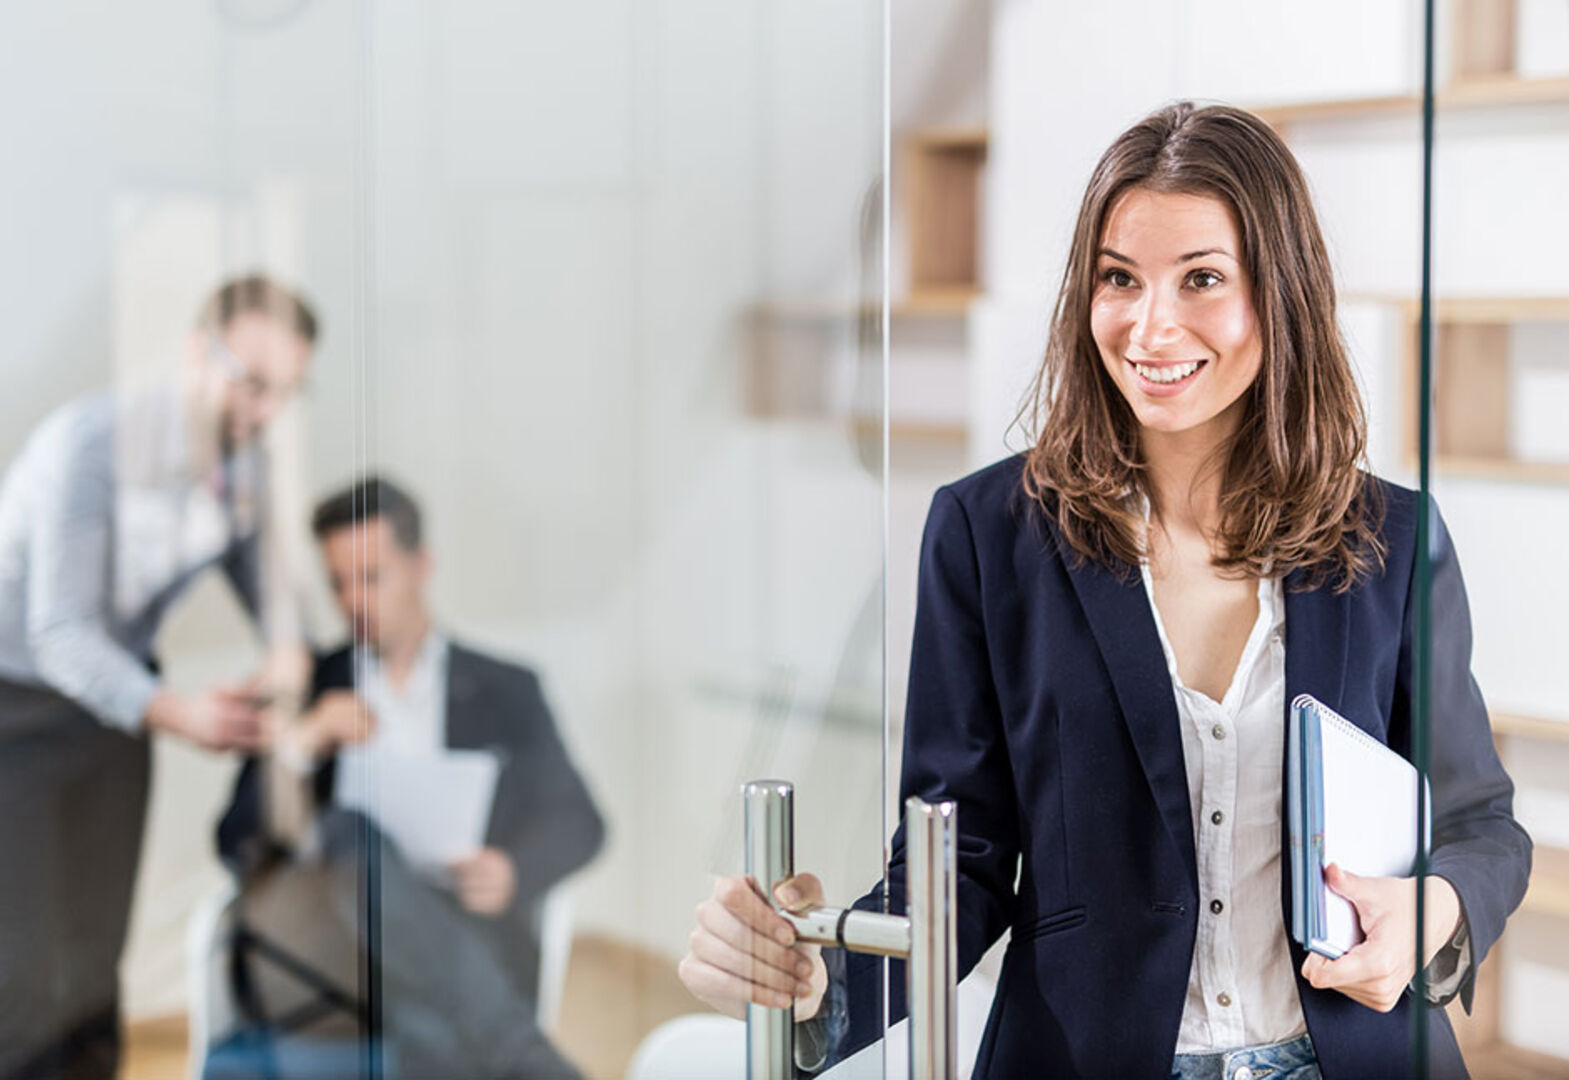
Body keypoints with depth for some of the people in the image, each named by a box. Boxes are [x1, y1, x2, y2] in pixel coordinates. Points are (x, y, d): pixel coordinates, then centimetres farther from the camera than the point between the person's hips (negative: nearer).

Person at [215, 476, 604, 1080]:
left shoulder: (506, 691, 21)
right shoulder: (306, 693, 22)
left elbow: (576, 823, 10)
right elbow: (235, 841, 13)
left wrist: (513, 871, -13)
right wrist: (301, 744, -5)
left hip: (459, 935, 1)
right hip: (323, 931, 0)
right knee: (353, 833, -35)